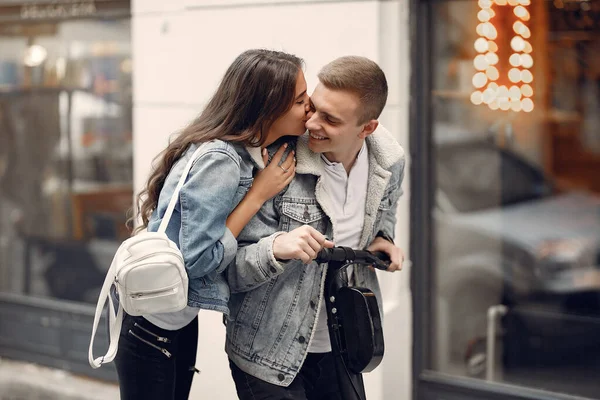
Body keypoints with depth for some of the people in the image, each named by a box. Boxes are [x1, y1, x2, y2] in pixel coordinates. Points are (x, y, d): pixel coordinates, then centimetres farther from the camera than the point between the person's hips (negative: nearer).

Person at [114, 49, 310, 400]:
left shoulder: (247, 153, 0)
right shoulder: (219, 161, -26)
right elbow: (198, 259, -26)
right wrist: (258, 194, -21)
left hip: (182, 319, 9)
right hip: (150, 326, -9)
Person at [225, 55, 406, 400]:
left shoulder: (390, 161, -7)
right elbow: (233, 271, -18)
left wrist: (382, 239, -3)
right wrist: (277, 248, -37)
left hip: (341, 348, 5)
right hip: (269, 354, -4)